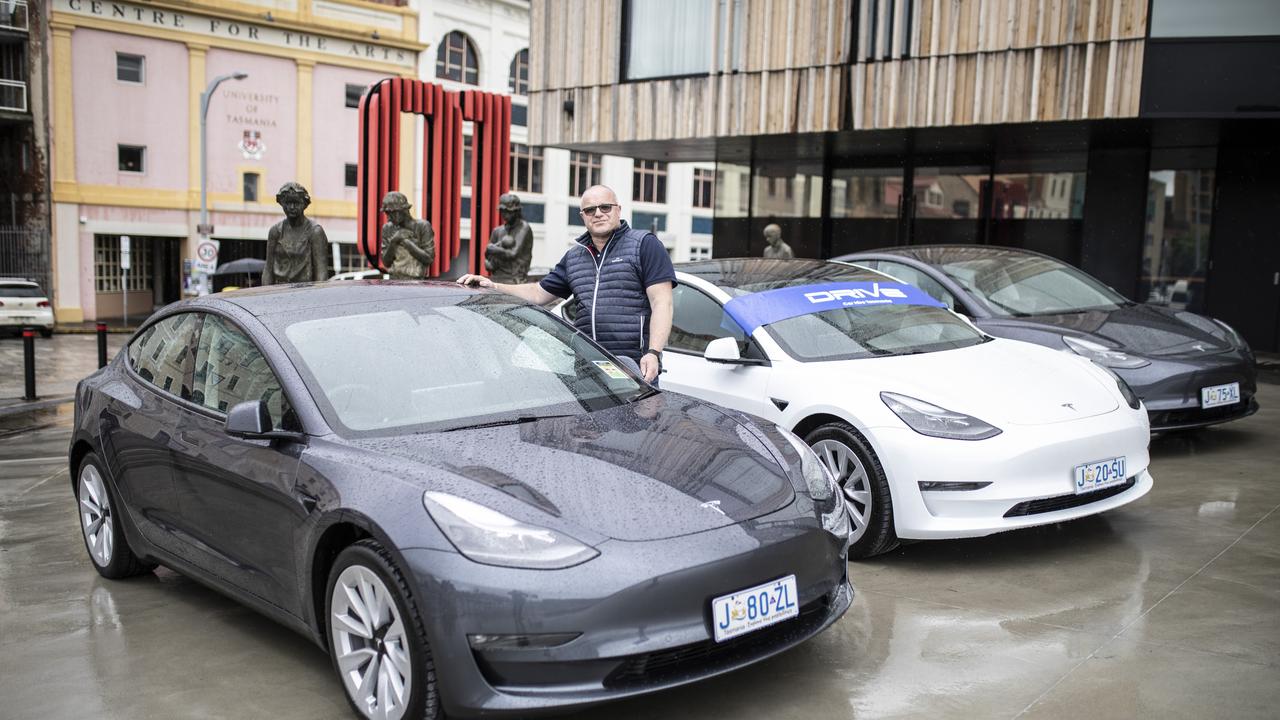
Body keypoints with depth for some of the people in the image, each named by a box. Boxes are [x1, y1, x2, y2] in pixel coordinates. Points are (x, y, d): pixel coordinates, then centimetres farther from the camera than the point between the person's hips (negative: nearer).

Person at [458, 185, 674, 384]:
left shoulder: (644, 245, 2)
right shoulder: (574, 256, 20)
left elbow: (661, 302, -6)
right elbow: (539, 293, 27)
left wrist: (653, 353, -18)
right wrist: (493, 287, 13)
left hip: (635, 367, -5)